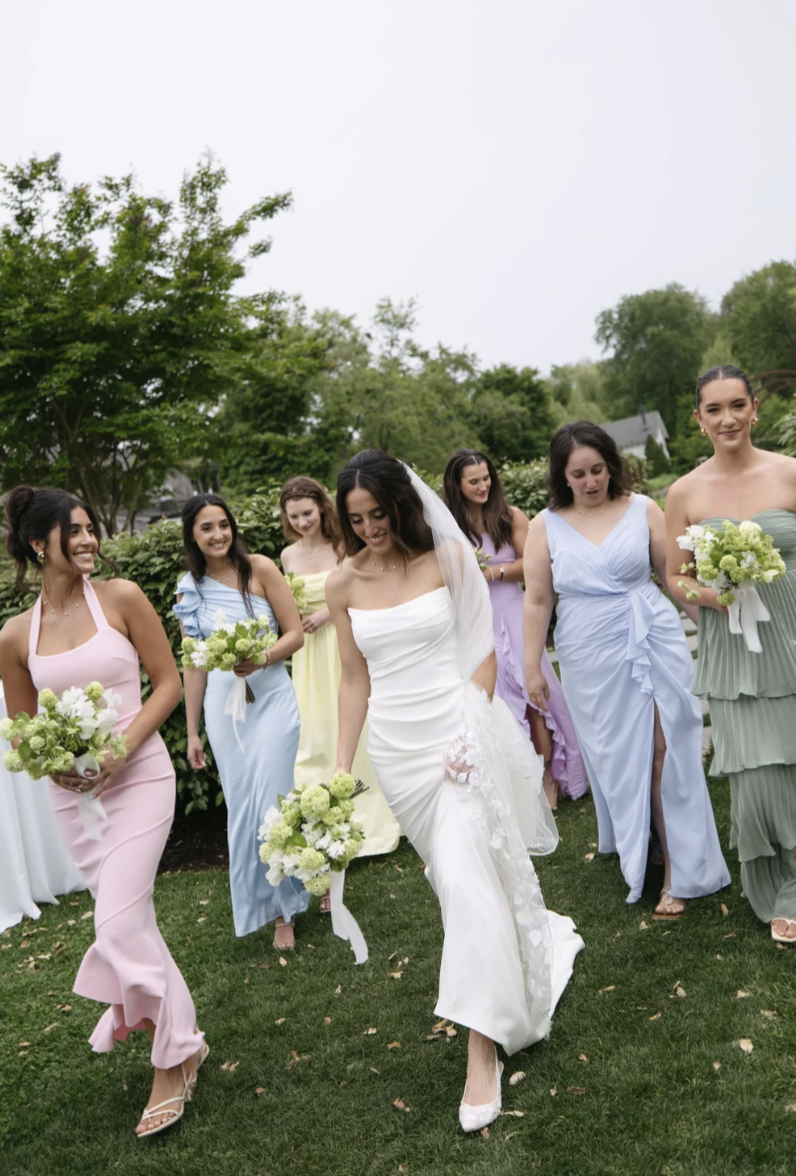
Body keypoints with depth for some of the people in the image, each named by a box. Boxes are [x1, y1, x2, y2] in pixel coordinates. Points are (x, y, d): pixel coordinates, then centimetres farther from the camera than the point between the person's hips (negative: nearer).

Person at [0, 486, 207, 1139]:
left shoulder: (121, 597, -6)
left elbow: (169, 682, -5)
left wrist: (121, 748, -16)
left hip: (138, 774, -3)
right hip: (73, 791, 3)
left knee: (119, 922, -9)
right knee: (128, 916, 15)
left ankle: (174, 1062, 14)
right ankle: (183, 1036, 39)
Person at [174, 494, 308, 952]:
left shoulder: (260, 568, -6)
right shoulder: (190, 590, 4)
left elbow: (296, 634, -5)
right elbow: (194, 663, 9)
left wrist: (260, 659, -23)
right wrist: (192, 732, 11)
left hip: (271, 696, -3)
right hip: (223, 704, 3)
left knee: (273, 798, -3)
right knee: (243, 806, 7)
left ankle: (287, 904, 22)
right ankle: (281, 909, 24)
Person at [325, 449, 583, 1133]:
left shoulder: (447, 559, -6)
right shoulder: (344, 585, 2)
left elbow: (482, 652, -3)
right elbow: (355, 679, 8)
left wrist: (472, 732, -14)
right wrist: (342, 767, 7)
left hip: (460, 732, -4)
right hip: (396, 745, 4)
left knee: (468, 876, -9)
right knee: (452, 870, 15)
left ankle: (482, 1051, 0)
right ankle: (540, 942, 45)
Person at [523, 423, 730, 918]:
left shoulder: (642, 509, 0)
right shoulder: (546, 526, 0)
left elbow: (675, 573, 5)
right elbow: (537, 601, 3)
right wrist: (533, 667, 4)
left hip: (655, 643, -1)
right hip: (591, 657, 1)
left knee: (665, 750, -1)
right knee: (615, 755, 10)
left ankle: (680, 869, 10)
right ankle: (635, 847, 32)